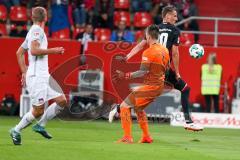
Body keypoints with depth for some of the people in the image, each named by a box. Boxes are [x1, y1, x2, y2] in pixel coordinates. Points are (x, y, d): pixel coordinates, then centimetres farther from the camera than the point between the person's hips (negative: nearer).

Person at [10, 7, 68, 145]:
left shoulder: (33, 31, 18)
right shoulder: (37, 30, -9)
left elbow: (19, 52, 23)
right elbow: (34, 50, -22)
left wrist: (24, 72, 23)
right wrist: (53, 50, -14)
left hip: (43, 77, 9)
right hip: (37, 77, -9)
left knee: (62, 101, 3)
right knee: (38, 111, -8)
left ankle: (40, 125, 10)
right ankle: (16, 131, 7)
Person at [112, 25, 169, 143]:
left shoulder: (148, 52, -17)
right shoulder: (164, 50, 9)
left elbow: (143, 72, -21)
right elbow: (165, 68, 19)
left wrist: (125, 75, -20)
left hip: (150, 86, -9)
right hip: (160, 86, 9)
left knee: (124, 106, -5)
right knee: (138, 108, 26)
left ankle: (127, 138, -11)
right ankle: (146, 137, 26)